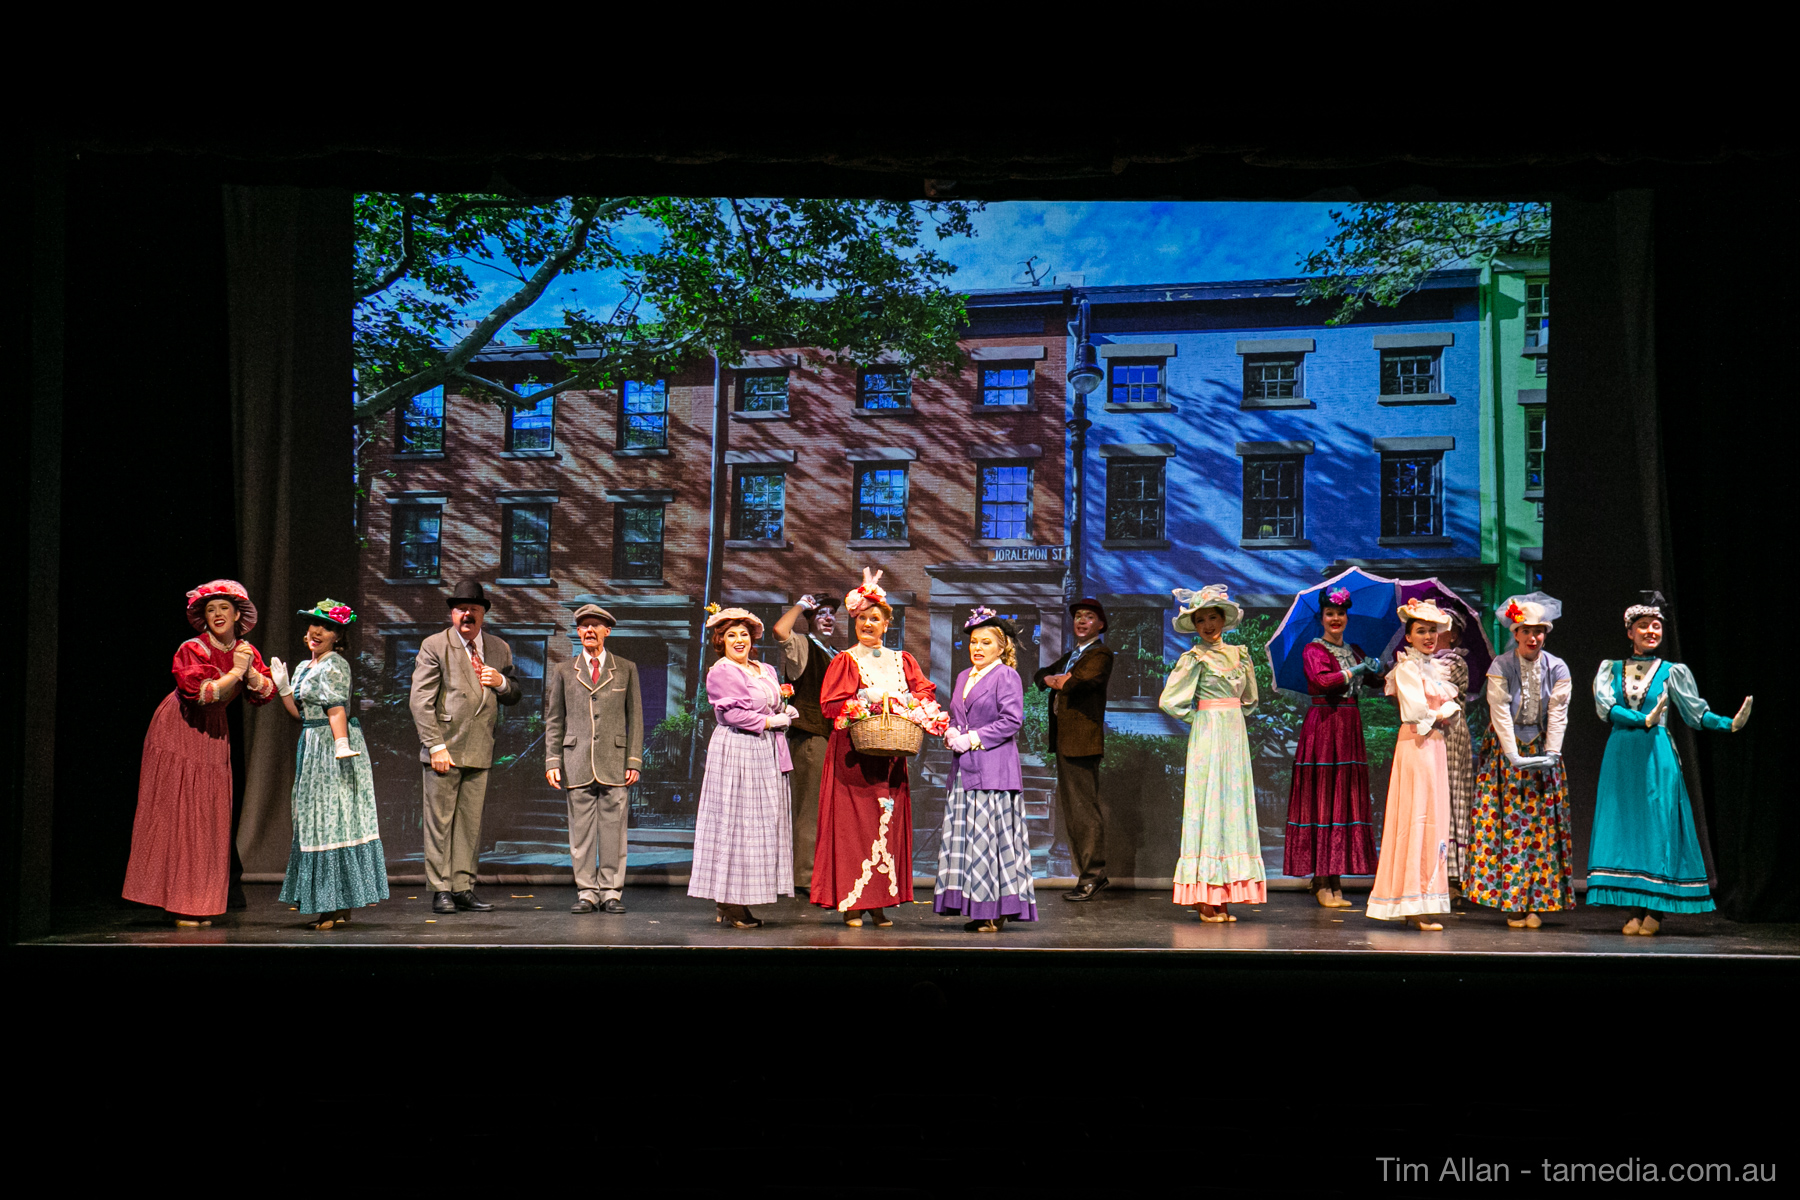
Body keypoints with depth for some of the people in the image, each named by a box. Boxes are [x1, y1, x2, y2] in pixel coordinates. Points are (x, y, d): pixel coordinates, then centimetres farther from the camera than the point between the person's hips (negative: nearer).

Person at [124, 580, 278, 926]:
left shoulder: (245, 651, 3)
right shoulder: (193, 649, -15)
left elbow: (265, 693, -2)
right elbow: (200, 693, -26)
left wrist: (250, 670, -18)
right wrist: (235, 672, -22)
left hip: (214, 736, 6)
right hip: (179, 733, -5)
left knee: (210, 817, 4)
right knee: (176, 814, -4)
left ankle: (200, 903, 11)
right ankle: (179, 902, 2)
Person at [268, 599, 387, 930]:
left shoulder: (335, 665, -9)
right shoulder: (304, 667, 18)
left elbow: (336, 709, -19)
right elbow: (299, 713, 18)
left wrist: (342, 745, -28)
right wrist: (282, 687, 6)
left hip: (332, 745, -9)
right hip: (312, 748, 9)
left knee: (333, 818, -8)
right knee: (315, 821, 9)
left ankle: (339, 905, -5)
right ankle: (328, 906, 13)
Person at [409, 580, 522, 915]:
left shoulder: (499, 649, 13)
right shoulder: (434, 645, -2)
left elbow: (514, 696, 21)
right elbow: (421, 701, -7)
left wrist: (502, 682, -4)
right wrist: (436, 746, -15)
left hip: (479, 750, 5)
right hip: (443, 748, -4)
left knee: (470, 822, 7)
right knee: (439, 821, -1)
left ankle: (463, 889, 13)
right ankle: (441, 891, 5)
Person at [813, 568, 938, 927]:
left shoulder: (901, 661, 15)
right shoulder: (844, 661, 4)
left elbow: (926, 692, 7)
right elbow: (830, 703, -6)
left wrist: (900, 699, -11)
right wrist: (867, 698, -15)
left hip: (890, 756, 4)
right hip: (852, 755, -3)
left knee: (888, 825, 1)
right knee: (853, 823, -6)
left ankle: (879, 903, 6)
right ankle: (851, 902, -1)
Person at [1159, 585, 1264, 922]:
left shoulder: (1239, 654, 12)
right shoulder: (1195, 657, -6)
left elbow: (1249, 698, 25)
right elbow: (1170, 700, -11)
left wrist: (1231, 717, 11)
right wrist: (1198, 717, -2)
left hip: (1235, 734, 6)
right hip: (1208, 734, -6)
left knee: (1233, 804, 4)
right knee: (1209, 803, -7)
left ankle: (1222, 895, 8)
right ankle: (1204, 897, -5)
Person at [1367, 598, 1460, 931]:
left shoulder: (1434, 666, 18)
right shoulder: (1407, 667, -8)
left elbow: (1454, 706, 13)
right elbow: (1417, 709, -18)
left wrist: (1446, 712, -7)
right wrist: (1439, 715, -2)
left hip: (1435, 746, 9)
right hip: (1415, 745, -9)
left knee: (1433, 818, 8)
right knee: (1418, 818, -10)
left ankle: (1416, 905, 11)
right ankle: (1415, 907, -9)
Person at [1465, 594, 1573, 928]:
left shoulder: (1557, 669, -1)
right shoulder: (1500, 668, -8)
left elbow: (1558, 715, -5)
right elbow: (1501, 714, -13)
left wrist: (1551, 753, -16)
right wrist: (1514, 756, -21)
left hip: (1542, 751, 2)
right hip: (1505, 750, -2)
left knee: (1542, 824, -1)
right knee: (1507, 822, -6)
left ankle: (1536, 902, 4)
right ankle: (1512, 905, -1)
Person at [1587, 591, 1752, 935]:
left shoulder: (1672, 672, 7)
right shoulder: (1611, 668, 9)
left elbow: (1697, 712, 2)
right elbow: (1605, 708, -6)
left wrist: (1731, 723, -15)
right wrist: (1645, 720, -18)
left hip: (1657, 757, -1)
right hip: (1620, 755, 1)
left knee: (1658, 825, -5)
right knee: (1624, 826, -1)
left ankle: (1656, 910, 2)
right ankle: (1636, 910, 5)